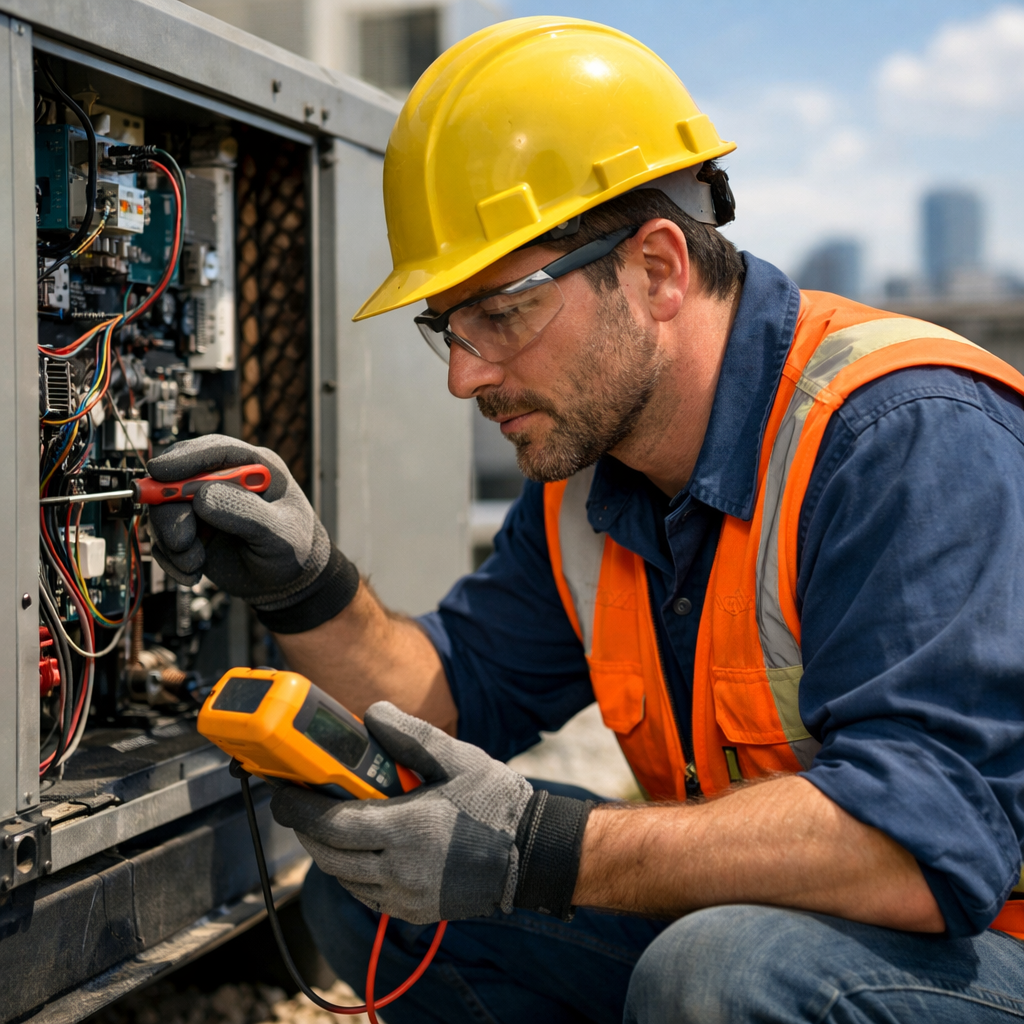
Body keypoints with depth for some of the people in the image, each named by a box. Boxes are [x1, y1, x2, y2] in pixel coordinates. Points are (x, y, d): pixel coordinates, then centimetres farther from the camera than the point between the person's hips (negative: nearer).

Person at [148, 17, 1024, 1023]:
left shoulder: (910, 438, -23)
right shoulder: (587, 470, 3)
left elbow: (936, 837, -32)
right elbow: (462, 705, 10)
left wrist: (543, 853, -35)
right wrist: (305, 590, -8)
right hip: (732, 925, 7)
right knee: (367, 887, 0)